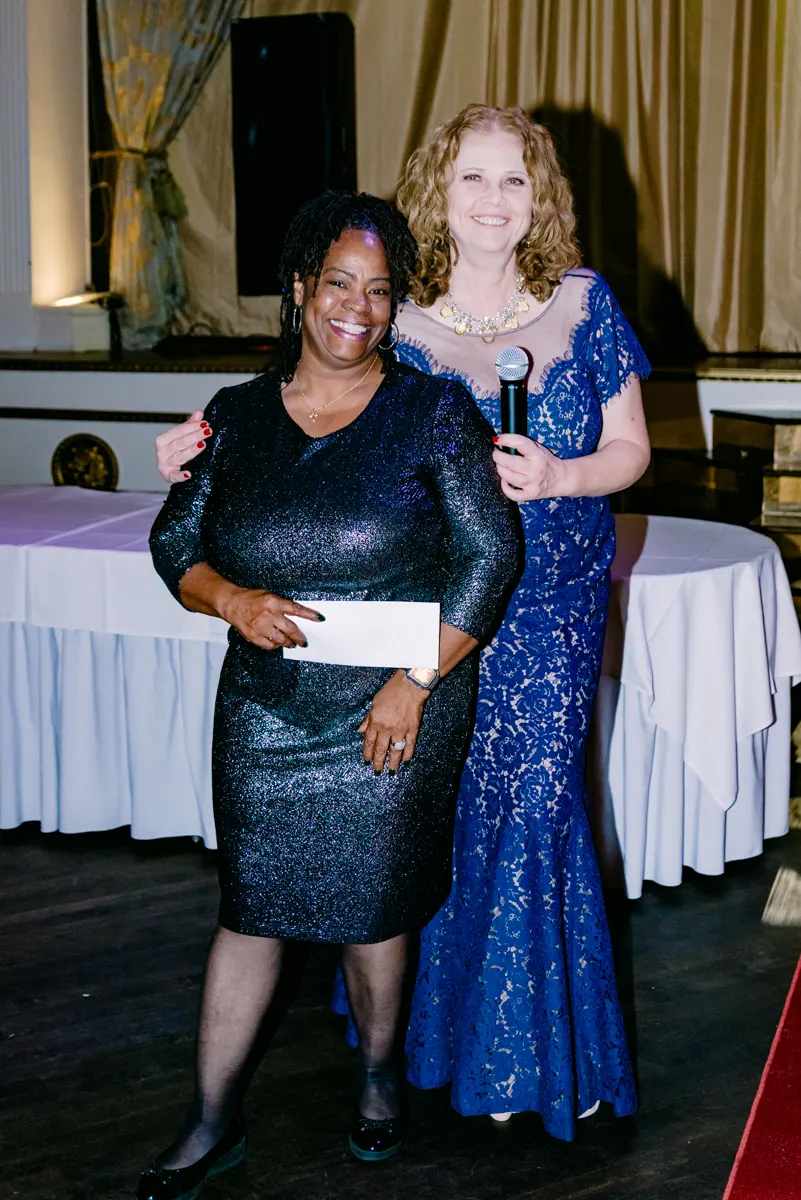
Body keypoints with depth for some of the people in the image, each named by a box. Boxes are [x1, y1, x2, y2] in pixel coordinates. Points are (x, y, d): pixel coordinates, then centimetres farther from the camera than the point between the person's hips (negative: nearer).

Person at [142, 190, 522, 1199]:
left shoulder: (432, 413, -4)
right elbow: (175, 541, 10)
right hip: (263, 720, 2)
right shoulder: (237, 417, 5)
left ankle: (378, 1073, 34)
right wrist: (232, 601, -12)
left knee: (372, 909, 7)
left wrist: (414, 684, -12)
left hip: (394, 716, -2)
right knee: (250, 910, 6)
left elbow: (490, 554, -7)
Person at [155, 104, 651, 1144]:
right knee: (446, 804, 5)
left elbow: (630, 448, 5)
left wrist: (560, 477, -15)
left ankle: (543, 1044, 14)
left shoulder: (584, 304, 1)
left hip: (552, 603, 0)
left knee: (538, 803, -3)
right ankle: (446, 1027, 24)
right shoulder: (393, 318, -1)